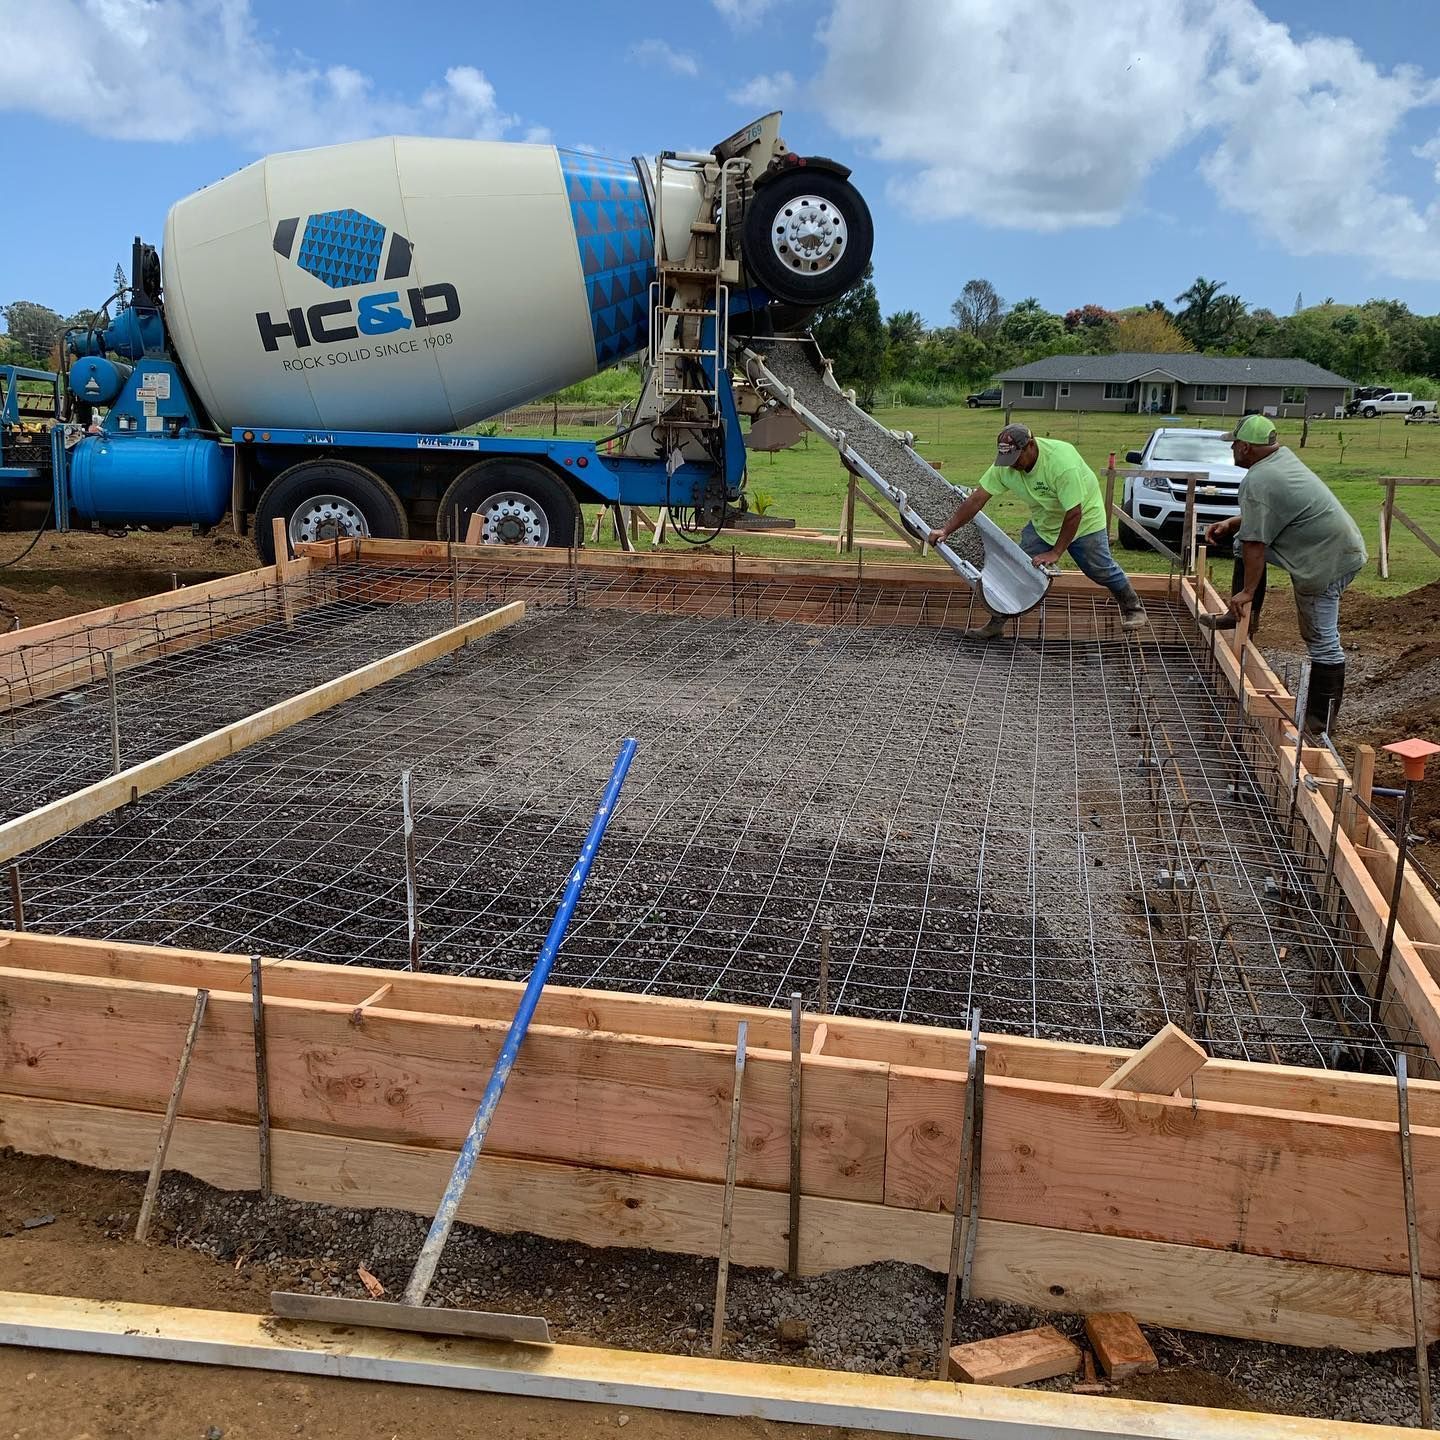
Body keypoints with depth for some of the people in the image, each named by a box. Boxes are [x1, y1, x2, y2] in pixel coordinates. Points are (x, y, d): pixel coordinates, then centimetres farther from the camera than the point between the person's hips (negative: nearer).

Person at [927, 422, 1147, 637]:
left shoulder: (1062, 461, -38)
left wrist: (1055, 553, -32)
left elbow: (1074, 514, -34)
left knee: (1102, 570, 1)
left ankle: (1133, 609, 25)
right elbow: (977, 499, -17)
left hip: (1084, 519, -5)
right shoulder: (1004, 465, -21)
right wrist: (946, 530, -23)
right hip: (1043, 522, 5)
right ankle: (997, 623, 4)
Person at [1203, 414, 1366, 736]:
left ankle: (1322, 721, 4)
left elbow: (1255, 544, -20)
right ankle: (1242, 614, 25)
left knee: (1322, 641, -3)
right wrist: (1232, 523, 14)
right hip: (1341, 548, 10)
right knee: (1243, 537, 16)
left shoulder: (1256, 482, -19)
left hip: (1328, 562, -10)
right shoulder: (1283, 457, 11)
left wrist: (1248, 591, -14)